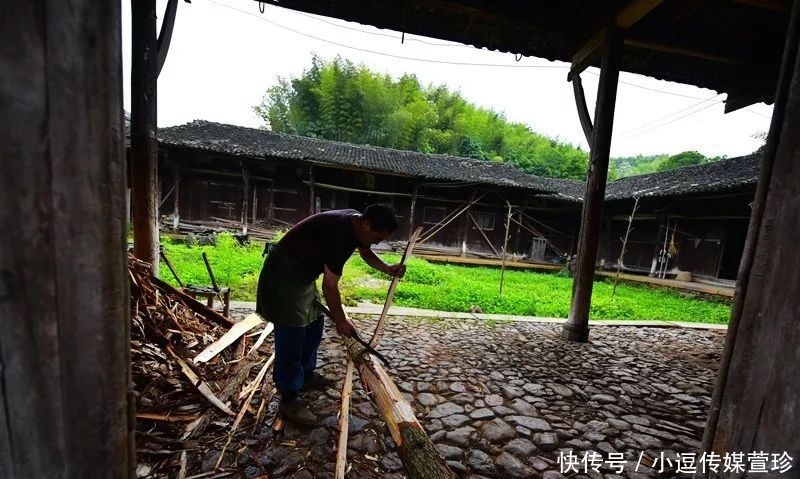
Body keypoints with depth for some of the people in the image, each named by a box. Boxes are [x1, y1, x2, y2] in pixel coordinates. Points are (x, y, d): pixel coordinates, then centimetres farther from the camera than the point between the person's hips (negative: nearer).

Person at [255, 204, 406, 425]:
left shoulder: (357, 224, -4)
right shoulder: (340, 234, -32)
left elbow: (366, 253, 15)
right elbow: (330, 287, -25)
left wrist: (387, 269, -4)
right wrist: (341, 321, -11)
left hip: (304, 272, 10)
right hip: (284, 275, -10)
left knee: (313, 324, 17)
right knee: (292, 336, -5)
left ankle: (307, 375, 35)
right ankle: (289, 400, 9)